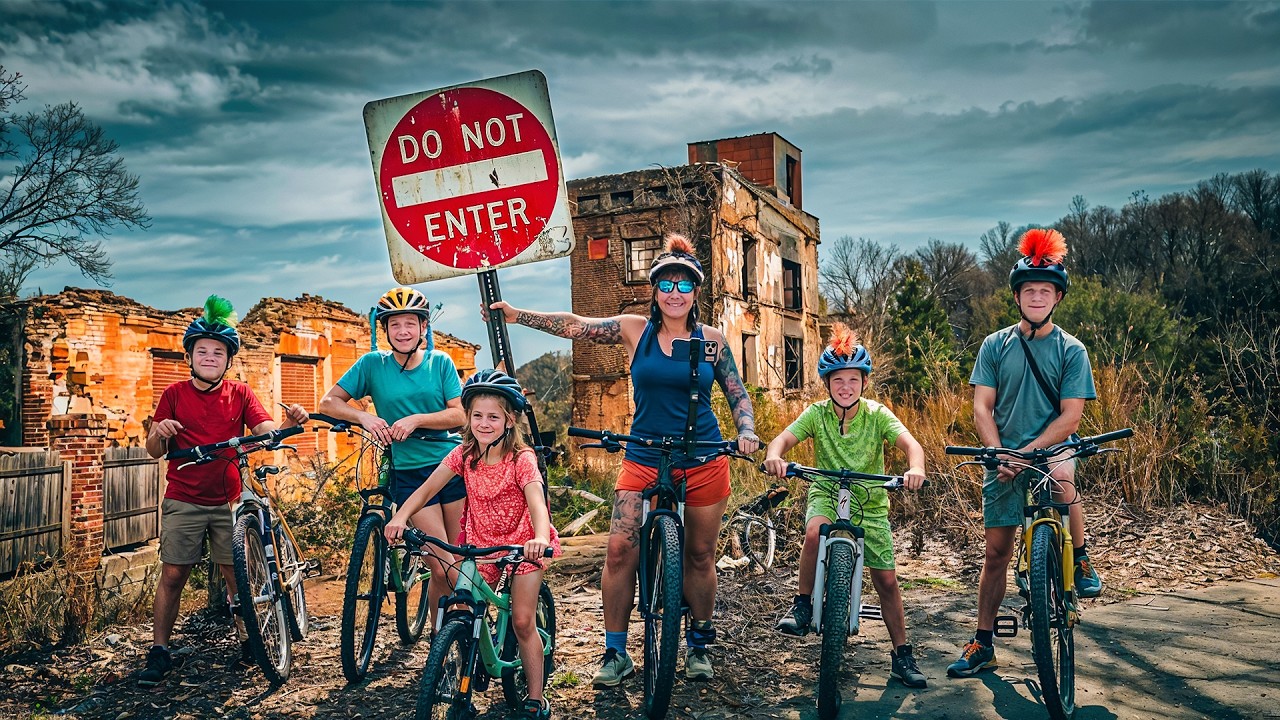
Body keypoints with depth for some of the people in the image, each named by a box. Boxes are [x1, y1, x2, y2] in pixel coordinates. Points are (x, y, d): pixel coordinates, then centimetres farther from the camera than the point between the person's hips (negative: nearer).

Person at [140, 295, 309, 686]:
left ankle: (248, 642, 18)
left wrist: (291, 420, -28)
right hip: (183, 501, 0)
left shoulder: (240, 394, 5)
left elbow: (267, 432, -7)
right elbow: (154, 451, 2)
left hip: (228, 500, 1)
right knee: (172, 576, 0)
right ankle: (159, 652, 12)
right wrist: (159, 433, -21)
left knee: (237, 576, 2)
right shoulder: (175, 394, 3)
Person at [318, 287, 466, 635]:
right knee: (442, 568, -6)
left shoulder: (440, 362, 3)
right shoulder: (373, 364, 1)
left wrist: (416, 419, -17)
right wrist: (363, 416, -13)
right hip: (409, 474, -1)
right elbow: (329, 402, 4)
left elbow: (460, 415, -3)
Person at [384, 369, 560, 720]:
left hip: (522, 545, -4)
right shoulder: (464, 454, -8)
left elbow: (537, 502, -34)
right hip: (480, 544, 4)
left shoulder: (521, 458, -20)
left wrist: (541, 538, -53)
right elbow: (427, 488, -9)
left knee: (523, 622, -3)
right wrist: (400, 517, -26)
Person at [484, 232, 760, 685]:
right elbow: (576, 325, -6)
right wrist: (516, 315, -12)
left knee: (699, 555, 8)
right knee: (620, 550, -10)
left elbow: (737, 394, 7)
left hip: (703, 461, 0)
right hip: (643, 459, 0)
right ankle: (615, 652, 6)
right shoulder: (636, 330, 0)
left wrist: (747, 431, -11)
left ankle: (698, 645, 28)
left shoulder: (711, 339, 2)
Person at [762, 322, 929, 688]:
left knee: (886, 580, 0)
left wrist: (915, 468, -49)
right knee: (815, 532, -35)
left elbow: (909, 442, -26)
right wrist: (774, 456, -47)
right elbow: (783, 438, -22)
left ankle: (901, 654, 19)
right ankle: (803, 604, -13)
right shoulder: (817, 413, -10)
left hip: (870, 502, 1)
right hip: (827, 494, -1)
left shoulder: (877, 414, -12)